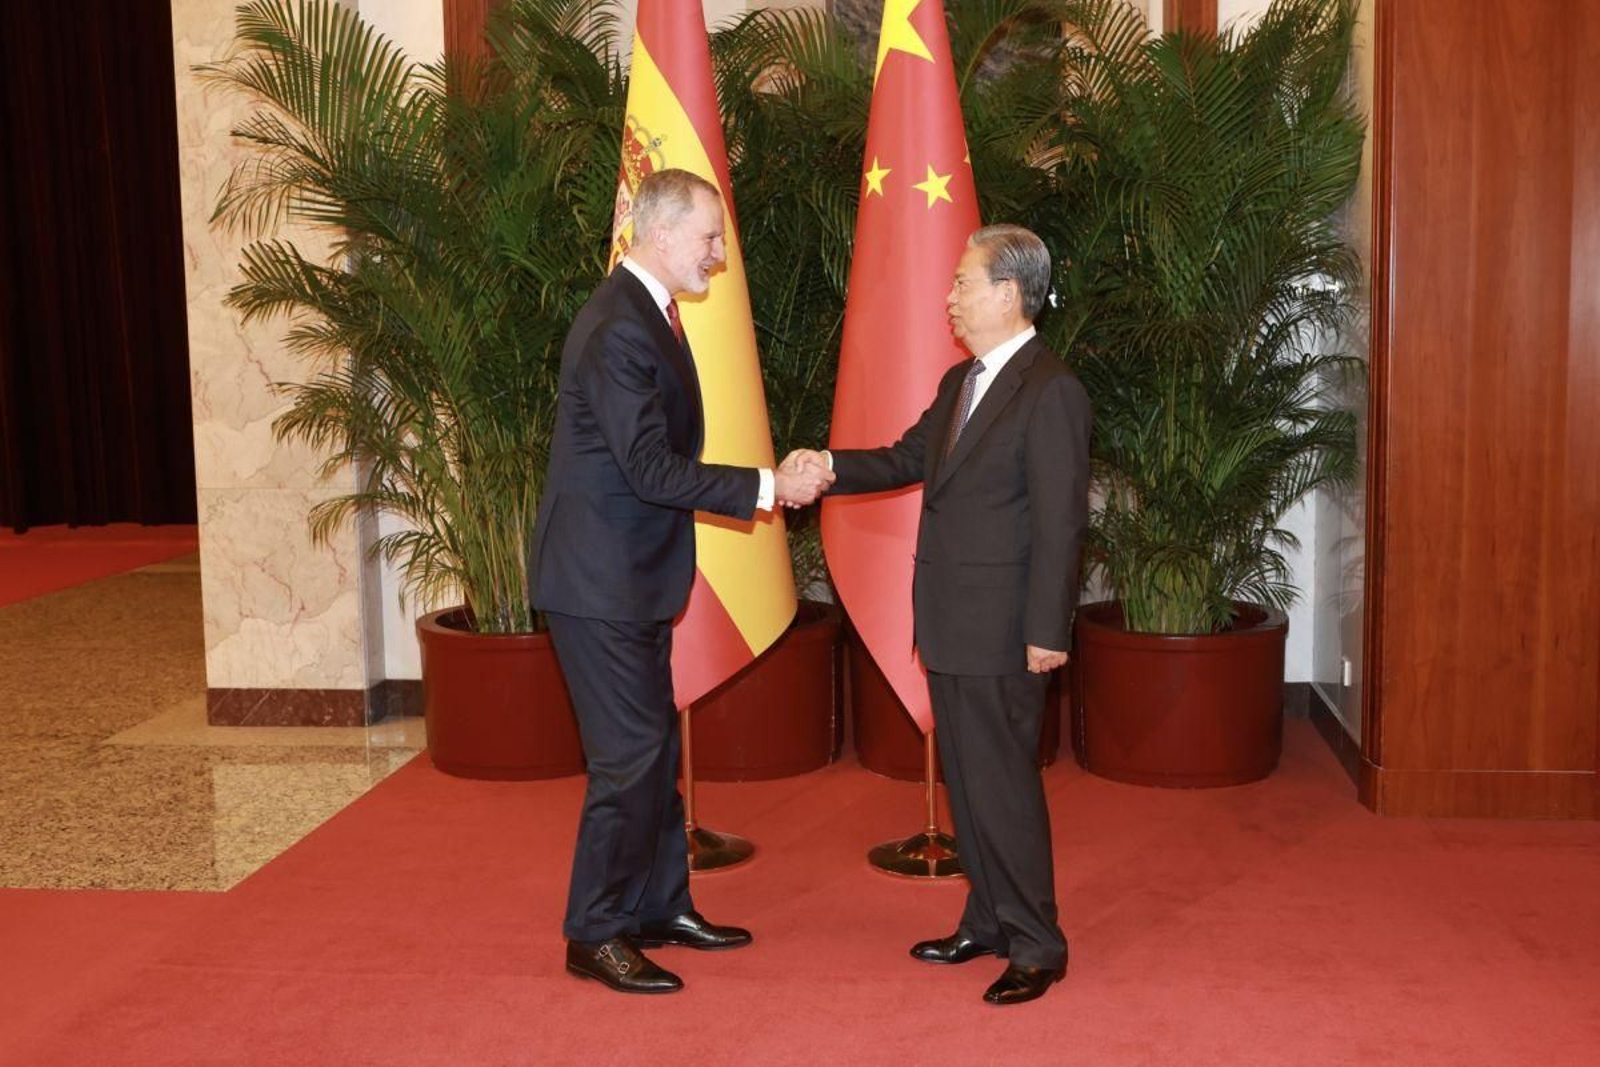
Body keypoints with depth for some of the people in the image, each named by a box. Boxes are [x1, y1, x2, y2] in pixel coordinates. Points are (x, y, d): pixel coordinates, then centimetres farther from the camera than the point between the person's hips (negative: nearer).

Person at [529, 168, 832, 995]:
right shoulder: (618, 328, -21)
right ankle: (594, 936, 11)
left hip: (633, 574, 10)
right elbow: (653, 470, -24)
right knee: (628, 755, -3)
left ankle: (662, 906, 30)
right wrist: (767, 487, -20)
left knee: (655, 744, 17)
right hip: (598, 580, -10)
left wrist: (771, 482, 11)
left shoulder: (649, 313, 11)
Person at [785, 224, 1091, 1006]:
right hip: (950, 624, 9)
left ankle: (1036, 945, 13)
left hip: (1000, 631, -9)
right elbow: (909, 459, 19)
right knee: (966, 779, 17)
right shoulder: (960, 382, 13)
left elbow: (1059, 522, -17)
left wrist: (1047, 633, -18)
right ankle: (988, 921, 31)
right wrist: (831, 464, 2)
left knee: (1003, 781, -1)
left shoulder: (1050, 392, -15)